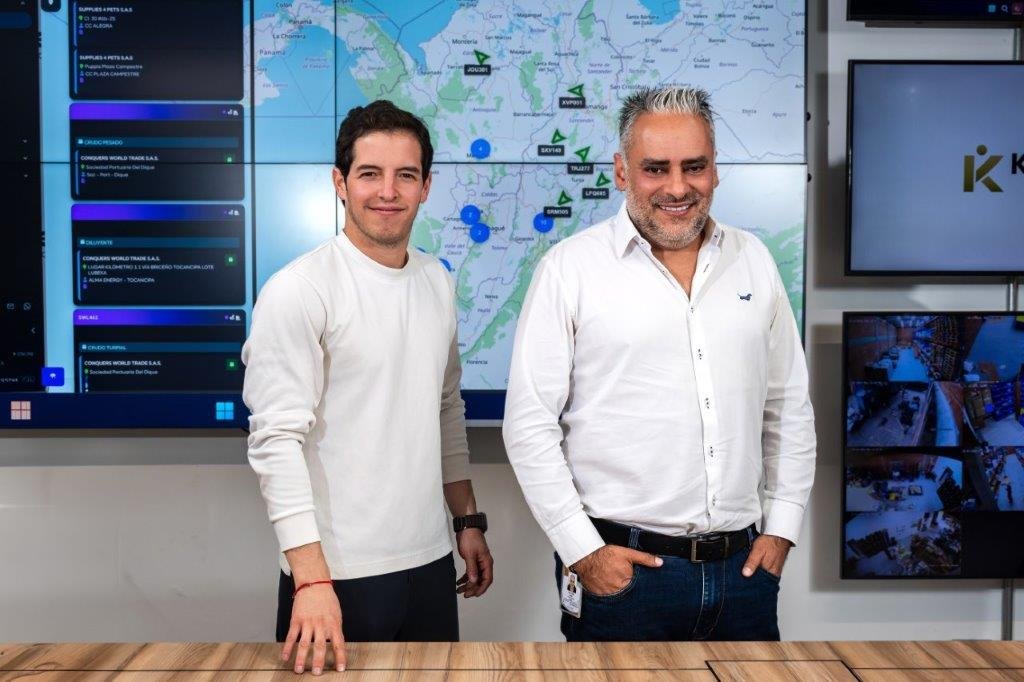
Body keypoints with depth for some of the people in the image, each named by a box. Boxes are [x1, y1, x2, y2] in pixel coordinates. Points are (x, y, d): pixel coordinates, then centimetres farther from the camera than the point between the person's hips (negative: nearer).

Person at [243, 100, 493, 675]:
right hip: (338, 573, -6)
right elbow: (278, 439, -18)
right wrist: (311, 579, -23)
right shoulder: (297, 291, -13)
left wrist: (469, 520, 15)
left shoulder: (438, 282, 7)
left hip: (431, 563, 6)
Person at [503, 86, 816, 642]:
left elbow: (789, 407, 13)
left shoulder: (753, 260, 7)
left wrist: (782, 528, 7)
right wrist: (581, 550, -10)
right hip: (620, 568, -4)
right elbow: (529, 424, -8)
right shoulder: (570, 267, -7)